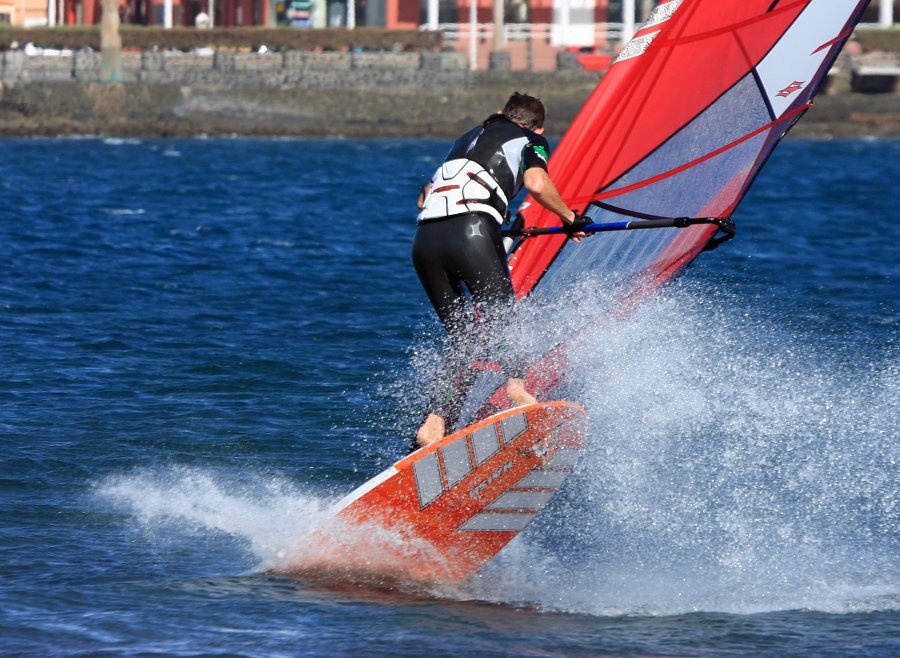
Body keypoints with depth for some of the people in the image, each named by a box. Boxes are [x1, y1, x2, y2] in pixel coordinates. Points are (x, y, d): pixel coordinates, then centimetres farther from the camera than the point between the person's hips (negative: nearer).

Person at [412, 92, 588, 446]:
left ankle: (435, 422, -5)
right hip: (472, 233, -5)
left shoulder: (469, 137, 35)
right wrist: (570, 217, 12)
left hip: (425, 239, 5)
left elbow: (425, 197, 38)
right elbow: (537, 184, -3)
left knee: (462, 337, 10)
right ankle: (515, 382, -37)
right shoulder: (532, 142, 19)